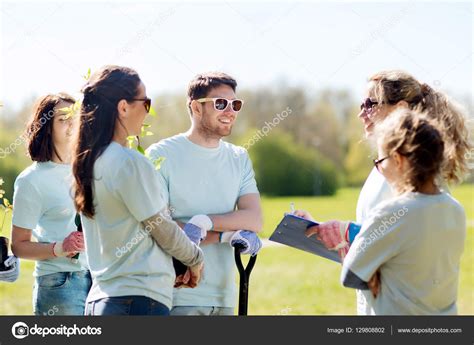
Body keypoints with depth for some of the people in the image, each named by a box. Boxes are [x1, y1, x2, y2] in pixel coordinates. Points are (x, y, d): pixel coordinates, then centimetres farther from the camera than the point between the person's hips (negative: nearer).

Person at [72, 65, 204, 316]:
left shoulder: (86, 162, 12)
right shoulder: (131, 163, -14)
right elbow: (164, 230, -6)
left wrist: (173, 269, 15)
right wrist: (195, 260, 13)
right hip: (140, 300, -9)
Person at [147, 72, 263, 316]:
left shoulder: (239, 158, 14)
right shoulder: (161, 155, -3)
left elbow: (255, 220, 0)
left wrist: (204, 222, -16)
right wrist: (227, 235, -13)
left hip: (224, 297, 5)